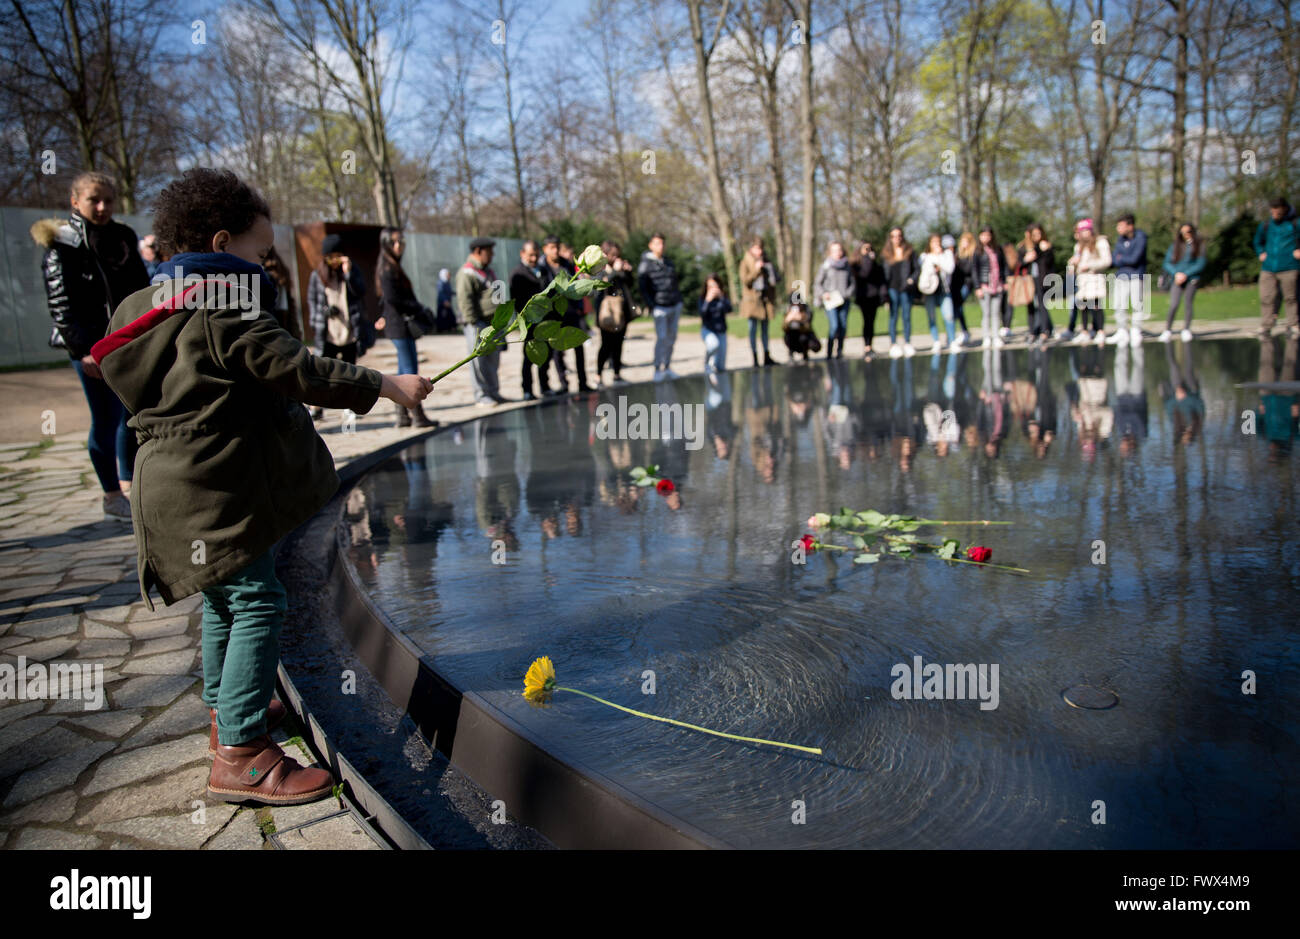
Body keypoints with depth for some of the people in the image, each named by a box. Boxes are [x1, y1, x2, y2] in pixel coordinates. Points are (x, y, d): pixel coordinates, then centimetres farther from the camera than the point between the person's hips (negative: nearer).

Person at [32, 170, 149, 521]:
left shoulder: (123, 238, 11)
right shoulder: (62, 243, -4)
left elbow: (141, 289, 16)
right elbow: (61, 304, -9)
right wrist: (83, 350, -16)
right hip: (92, 345, -5)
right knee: (106, 419, -1)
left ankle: (129, 485, 23)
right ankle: (111, 496, 9)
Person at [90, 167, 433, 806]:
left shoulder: (153, 308, 15)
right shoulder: (226, 311, -15)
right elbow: (295, 370, -19)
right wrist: (386, 386, -13)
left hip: (181, 485, 10)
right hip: (215, 492, -10)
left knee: (225, 598, 23)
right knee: (256, 603, -8)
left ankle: (226, 707, 39)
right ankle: (240, 753, -6)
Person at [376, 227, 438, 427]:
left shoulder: (392, 267, 16)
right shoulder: (388, 269, -13)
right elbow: (391, 298, -20)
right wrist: (417, 308, -13)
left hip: (401, 325, 10)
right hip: (400, 325, -10)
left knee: (404, 371, 12)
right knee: (410, 370, -7)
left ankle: (402, 416, 16)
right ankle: (418, 416, -5)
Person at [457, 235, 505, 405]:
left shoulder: (487, 271, 20)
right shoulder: (467, 273, -10)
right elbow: (464, 300, -16)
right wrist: (474, 323, -20)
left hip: (493, 323, 9)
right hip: (479, 324, -9)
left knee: (493, 358, 12)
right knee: (480, 361, -6)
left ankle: (492, 392, 20)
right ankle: (481, 395, -1)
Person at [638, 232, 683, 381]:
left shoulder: (668, 262, 16)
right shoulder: (645, 264, -4)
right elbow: (642, 288, -8)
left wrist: (679, 303, 15)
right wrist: (652, 307, -14)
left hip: (675, 305, 6)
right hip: (660, 307, -6)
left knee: (671, 337, 7)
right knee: (661, 338, -12)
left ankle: (667, 367, 15)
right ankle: (658, 370, -3)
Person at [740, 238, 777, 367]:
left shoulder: (766, 262, 14)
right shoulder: (745, 263, 0)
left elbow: (772, 280, 17)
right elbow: (745, 281, -10)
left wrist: (773, 298, 6)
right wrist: (756, 270, -18)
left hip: (766, 298, 5)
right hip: (752, 299, -5)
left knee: (765, 329, 9)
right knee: (753, 329, -4)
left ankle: (767, 357, 13)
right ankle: (755, 360, -3)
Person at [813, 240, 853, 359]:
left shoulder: (847, 266, 10)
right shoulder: (825, 266, 1)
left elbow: (851, 282, 19)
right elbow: (817, 283, 6)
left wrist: (849, 293, 3)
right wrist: (823, 294, -7)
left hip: (844, 300, 4)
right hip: (830, 301, -4)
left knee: (843, 326, 0)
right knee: (834, 325, -16)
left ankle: (840, 351, 13)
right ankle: (829, 353, -10)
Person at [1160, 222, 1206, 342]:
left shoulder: (1199, 245, 5)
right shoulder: (1175, 245, 10)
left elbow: (1200, 264, -1)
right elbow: (1167, 263, 6)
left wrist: (1185, 274, -10)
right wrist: (1176, 273, -10)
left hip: (1192, 279, 0)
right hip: (1177, 278, 1)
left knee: (1188, 303, -4)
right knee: (1173, 305, -11)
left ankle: (1186, 330, 6)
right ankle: (1168, 330, -5)